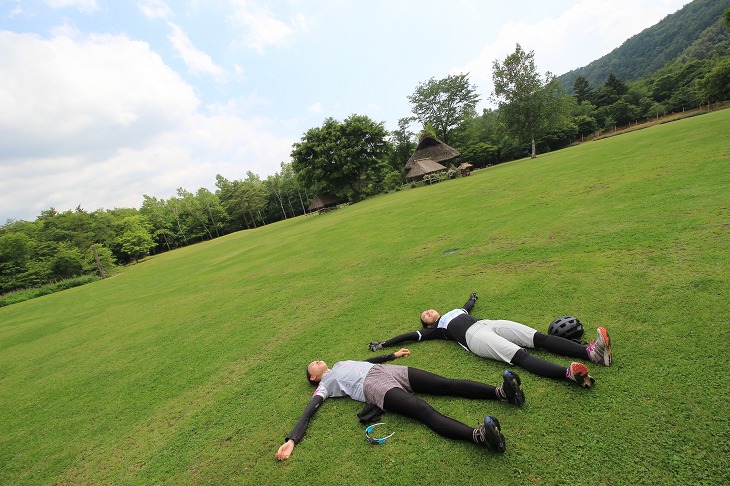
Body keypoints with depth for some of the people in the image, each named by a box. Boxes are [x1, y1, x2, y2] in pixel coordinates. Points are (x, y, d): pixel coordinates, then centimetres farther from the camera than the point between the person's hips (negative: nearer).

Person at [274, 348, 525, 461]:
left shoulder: (341, 363, 36)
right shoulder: (324, 385, 16)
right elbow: (309, 412, 3)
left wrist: (393, 354, 44)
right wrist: (291, 440, -13)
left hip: (391, 371, 7)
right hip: (377, 388, -7)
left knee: (448, 384, -13)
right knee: (426, 412, -32)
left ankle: (501, 391, -23)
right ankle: (478, 434, -50)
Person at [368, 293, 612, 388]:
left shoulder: (455, 312, 36)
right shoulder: (435, 330, 20)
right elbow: (410, 335, 18)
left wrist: (472, 298, 75)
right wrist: (384, 344, 18)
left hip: (489, 324, 7)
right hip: (475, 336, -6)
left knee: (540, 338, -15)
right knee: (520, 356, -31)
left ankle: (590, 351, -28)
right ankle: (570, 373, -50)